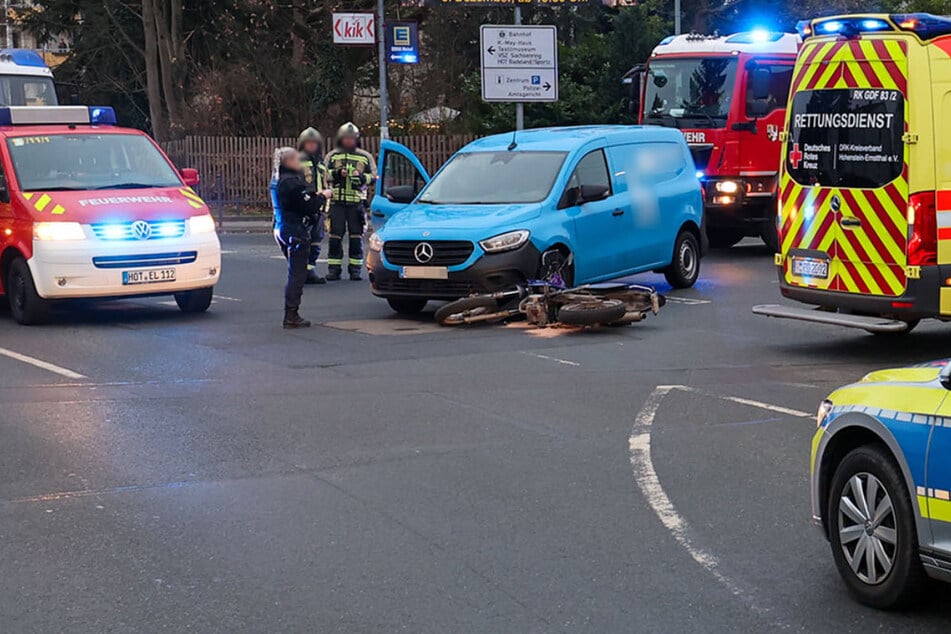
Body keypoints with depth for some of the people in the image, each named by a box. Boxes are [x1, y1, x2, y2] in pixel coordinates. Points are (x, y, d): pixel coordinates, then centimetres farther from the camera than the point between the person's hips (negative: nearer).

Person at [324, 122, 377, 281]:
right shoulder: (332, 156, 11)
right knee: (335, 236, -1)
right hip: (337, 201, 0)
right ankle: (334, 268, 5)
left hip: (357, 201, 0)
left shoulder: (365, 157, 10)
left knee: (356, 236, 1)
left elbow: (373, 176, 9)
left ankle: (356, 268, 8)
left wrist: (361, 177, -10)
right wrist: (336, 173, -11)